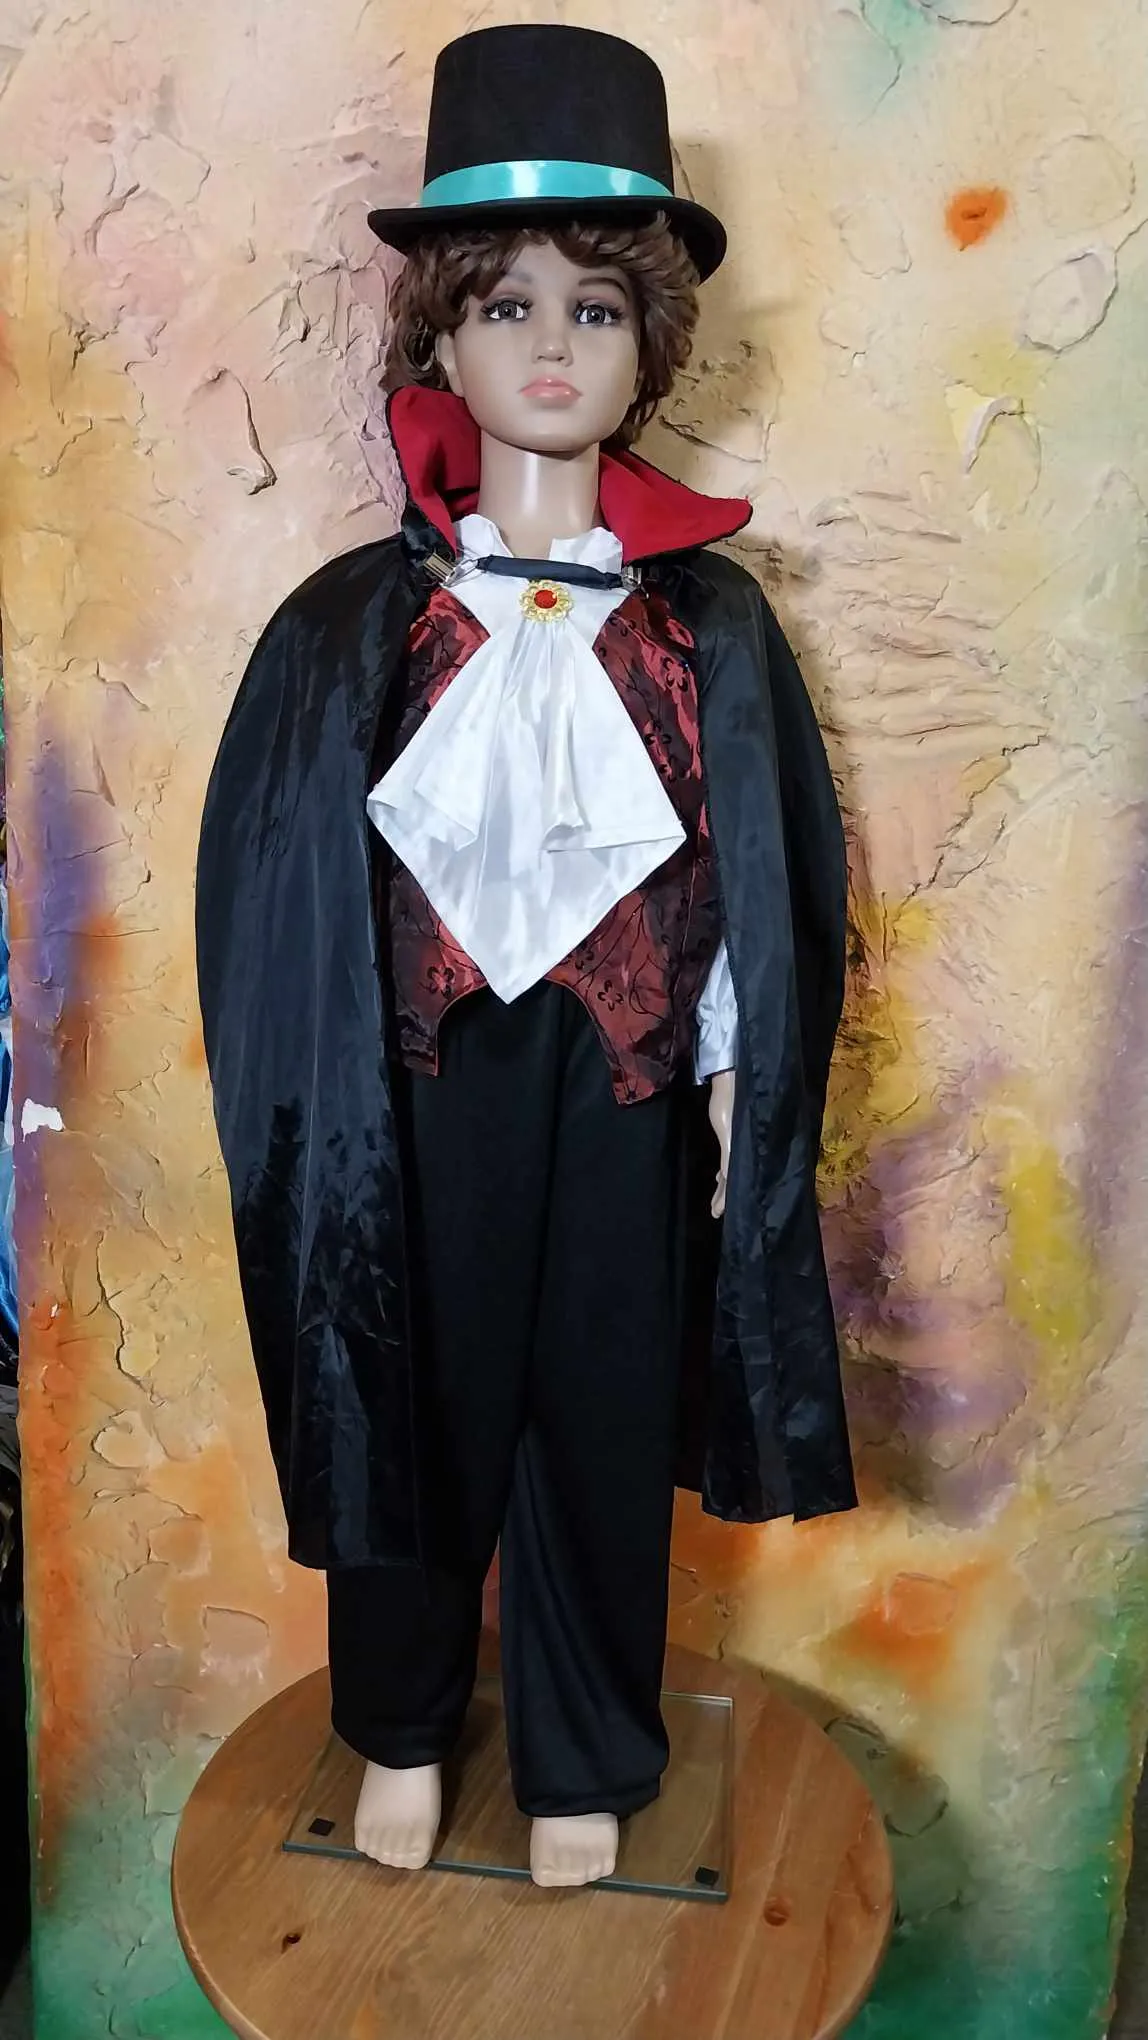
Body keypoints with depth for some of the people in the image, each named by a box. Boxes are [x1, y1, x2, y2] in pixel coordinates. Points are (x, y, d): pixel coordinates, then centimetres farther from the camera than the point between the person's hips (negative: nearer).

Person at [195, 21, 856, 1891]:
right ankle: (402, 1733, 41)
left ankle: (584, 1766, 37)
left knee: (606, 1432, 13)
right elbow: (280, 881, 0)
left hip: (626, 1092, 1)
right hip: (423, 1088, 0)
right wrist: (313, 1095, -2)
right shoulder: (356, 624, -3)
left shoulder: (709, 624, -1)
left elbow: (771, 877, 3)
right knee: (415, 1411, 14)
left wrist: (739, 1086, 0)